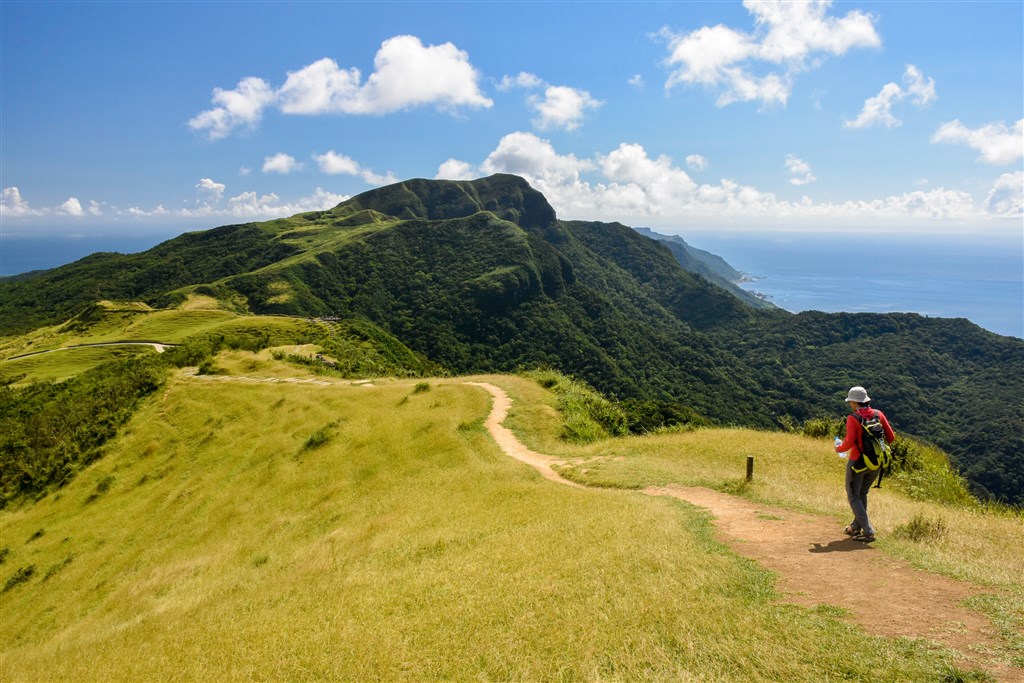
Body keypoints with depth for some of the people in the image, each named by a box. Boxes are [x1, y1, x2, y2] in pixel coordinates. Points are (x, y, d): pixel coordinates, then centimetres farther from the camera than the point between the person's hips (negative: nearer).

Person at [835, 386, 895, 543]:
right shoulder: (878, 414, -1)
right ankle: (856, 527, 31)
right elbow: (891, 437, 1)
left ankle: (868, 531, -4)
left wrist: (839, 449, -2)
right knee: (862, 494, 22)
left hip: (858, 462, -6)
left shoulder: (853, 418, -16)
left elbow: (850, 442, -23)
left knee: (853, 496, 5)